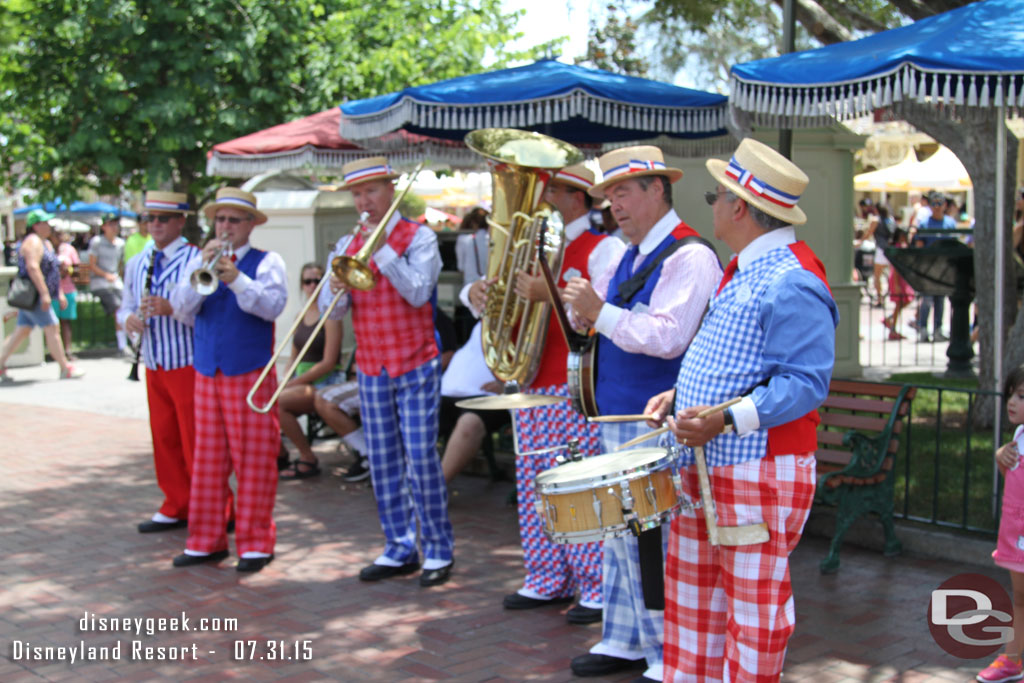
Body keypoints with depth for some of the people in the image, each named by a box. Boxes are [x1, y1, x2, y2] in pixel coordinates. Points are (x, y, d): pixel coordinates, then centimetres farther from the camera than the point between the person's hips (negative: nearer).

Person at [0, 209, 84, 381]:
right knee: (52, 329, -7)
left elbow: (53, 271, 25)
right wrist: (44, 293, -28)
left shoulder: (46, 243, 20)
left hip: (31, 297, 10)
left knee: (21, 332, 10)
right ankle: (65, 369, -4)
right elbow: (32, 267, -24)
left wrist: (60, 293, 23)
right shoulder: (33, 242, -12)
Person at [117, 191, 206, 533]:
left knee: (196, 440, -2)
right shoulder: (136, 264, 12)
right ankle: (176, 508, 25)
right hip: (154, 365, 7)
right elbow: (126, 306, 18)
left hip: (188, 365, -7)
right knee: (163, 438, 12)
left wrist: (172, 308, -29)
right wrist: (129, 318, -5)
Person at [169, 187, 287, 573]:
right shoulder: (199, 262, 13)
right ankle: (206, 541, 17)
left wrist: (235, 278, -26)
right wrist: (203, 268, -13)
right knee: (208, 459, 8)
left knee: (254, 461, -1)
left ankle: (255, 544, 7)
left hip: (251, 375, -4)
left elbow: (272, 306, -14)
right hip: (207, 374, 4)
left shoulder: (266, 262, 2)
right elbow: (181, 307, -1)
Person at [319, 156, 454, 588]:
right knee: (382, 461, 7)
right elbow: (331, 311, 4)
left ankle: (438, 550, 5)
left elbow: (418, 292, -17)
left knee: (421, 458, -7)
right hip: (370, 369, 5)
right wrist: (336, 291, -18)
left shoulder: (418, 237, -2)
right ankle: (399, 549, 17)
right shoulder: (347, 246, 10)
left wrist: (382, 249, -19)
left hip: (415, 366, -5)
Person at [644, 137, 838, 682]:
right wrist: (680, 396, 12)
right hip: (707, 466, 10)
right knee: (691, 588, 17)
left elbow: (806, 382, -23)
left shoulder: (792, 281, -18)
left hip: (760, 471, -10)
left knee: (752, 606, 2)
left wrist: (725, 420, -30)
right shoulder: (743, 270, 15)